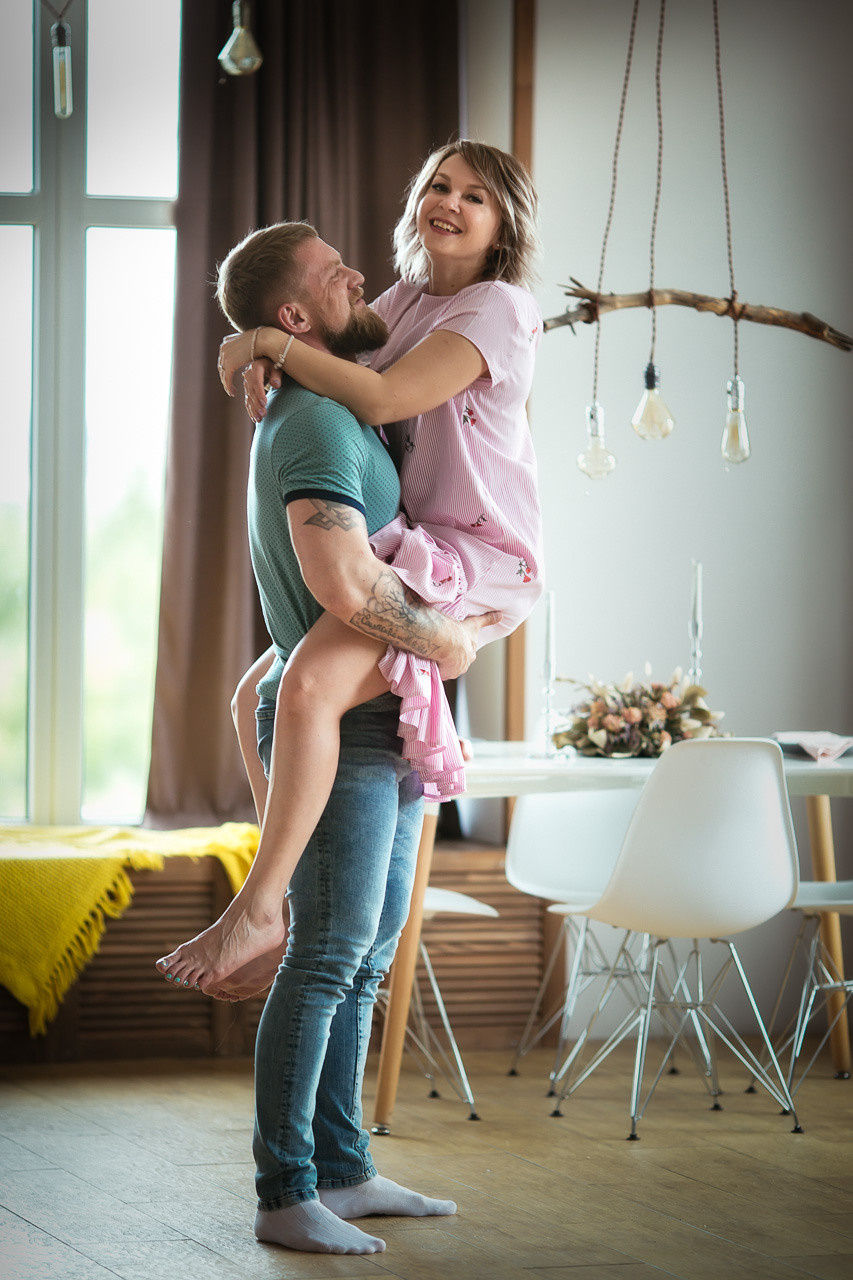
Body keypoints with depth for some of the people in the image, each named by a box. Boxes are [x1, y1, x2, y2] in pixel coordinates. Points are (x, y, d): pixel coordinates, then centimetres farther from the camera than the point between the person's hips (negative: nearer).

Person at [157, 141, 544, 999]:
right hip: (409, 557, 10)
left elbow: (384, 399, -22)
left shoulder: (498, 308, -11)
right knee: (255, 697, 16)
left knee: (309, 684, -32)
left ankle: (257, 908, -28)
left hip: (479, 562, -10)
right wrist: (264, 366, 0)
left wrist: (267, 342, -14)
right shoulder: (405, 299, 16)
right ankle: (294, 891, 23)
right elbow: (340, 359, 24)